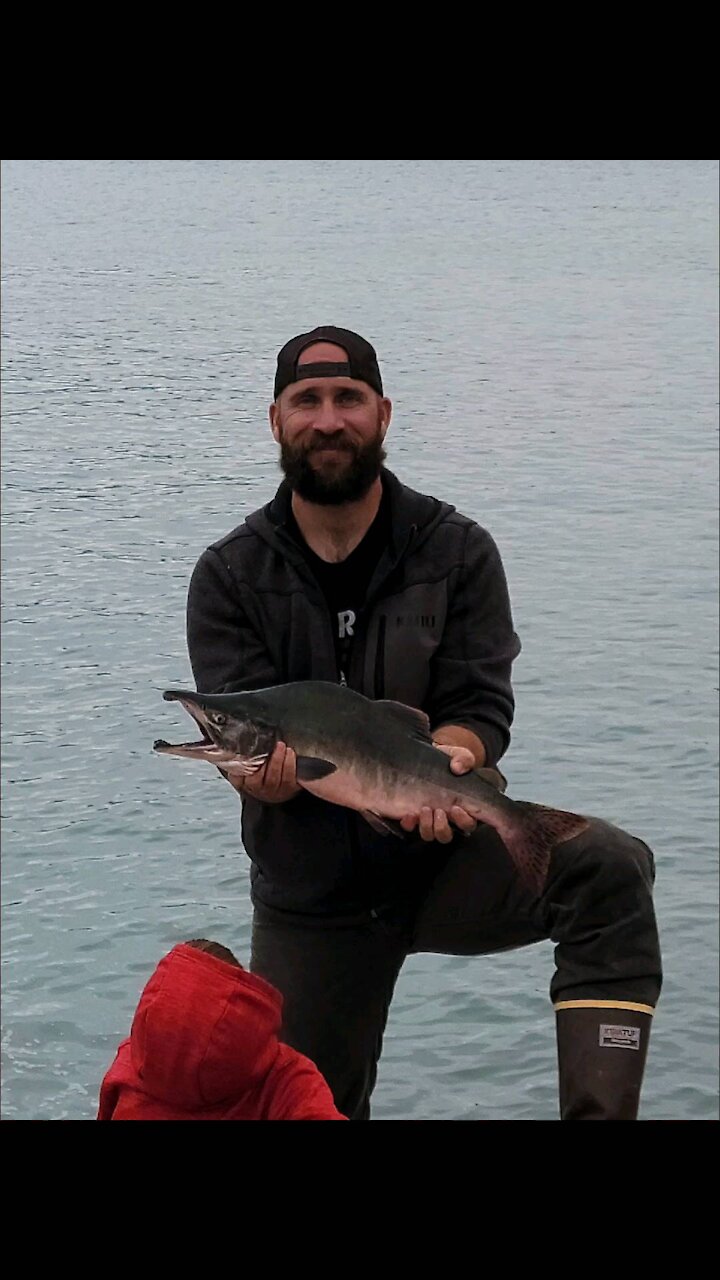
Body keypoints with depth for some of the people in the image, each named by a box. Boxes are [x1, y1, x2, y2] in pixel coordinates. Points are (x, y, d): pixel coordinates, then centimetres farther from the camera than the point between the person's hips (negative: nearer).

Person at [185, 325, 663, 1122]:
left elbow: (481, 707, -9)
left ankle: (600, 1114, -33)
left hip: (448, 855, -1)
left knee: (608, 867, -29)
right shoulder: (228, 577, -2)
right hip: (311, 895, 1)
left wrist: (446, 761, -33)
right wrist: (269, 770, -35)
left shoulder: (457, 552, -3)